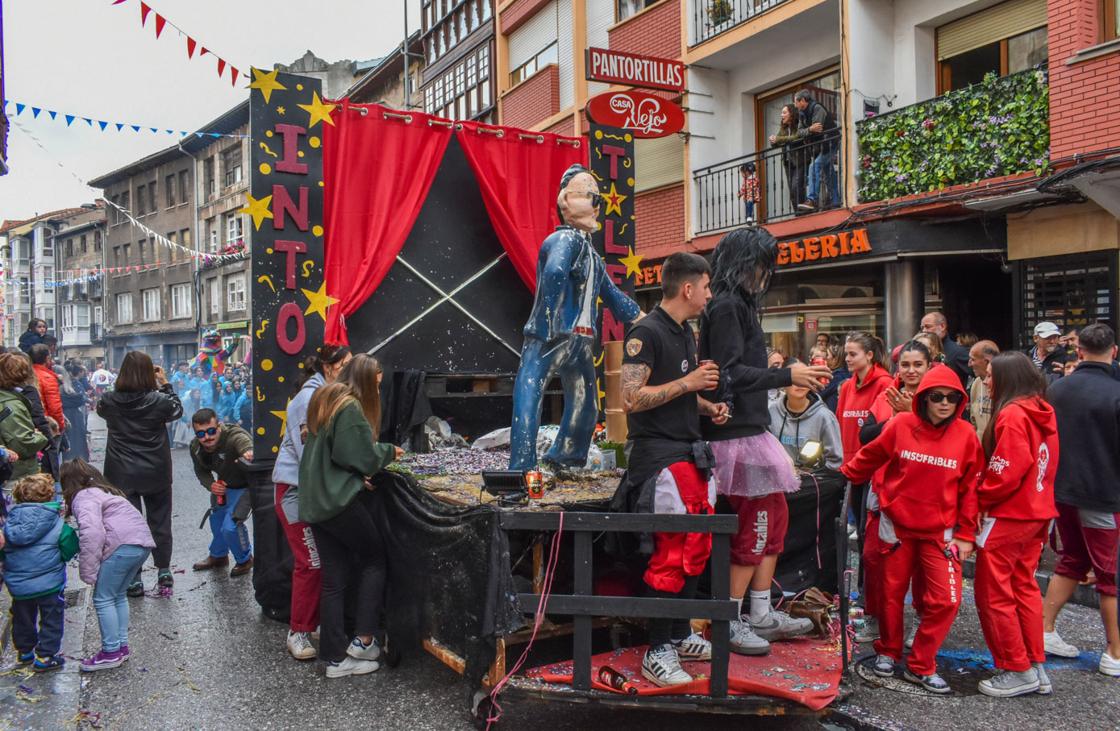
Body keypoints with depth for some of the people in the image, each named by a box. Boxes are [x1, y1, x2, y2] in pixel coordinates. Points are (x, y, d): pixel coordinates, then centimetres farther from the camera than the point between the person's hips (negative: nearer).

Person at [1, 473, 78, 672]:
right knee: (51, 619, 10)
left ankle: (24, 650, 38)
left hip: (17, 585, 4)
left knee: (22, 618, 24)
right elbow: (70, 548, -12)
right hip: (49, 583, -4)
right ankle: (45, 657, 11)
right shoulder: (55, 523, -13)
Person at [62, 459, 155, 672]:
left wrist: (88, 572, -16)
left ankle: (111, 652, 10)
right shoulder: (102, 490, 27)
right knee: (118, 595, 22)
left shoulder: (84, 497, -5)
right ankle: (122, 645, 28)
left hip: (123, 546, -10)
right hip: (143, 542, 10)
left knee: (103, 599, 4)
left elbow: (91, 532, -20)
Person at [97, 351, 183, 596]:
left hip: (121, 475, 0)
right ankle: (163, 572, 23)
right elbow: (177, 410, 7)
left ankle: (134, 580, 13)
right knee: (159, 522, 15)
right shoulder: (159, 400, -14)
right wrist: (165, 384, 8)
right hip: (156, 474, 0)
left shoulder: (109, 401, -10)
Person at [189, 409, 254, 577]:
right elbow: (201, 471, 1)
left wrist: (249, 453, -87)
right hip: (222, 486, 7)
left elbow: (246, 443, -62)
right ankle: (218, 556, 51)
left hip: (244, 486, -7)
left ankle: (244, 559, 16)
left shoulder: (234, 436, -38)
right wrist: (210, 485, -21)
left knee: (230, 526, -15)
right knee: (216, 520, 22)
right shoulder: (196, 447, -15)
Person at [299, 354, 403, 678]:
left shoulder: (323, 399, 15)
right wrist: (390, 452, 2)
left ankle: (336, 657, 15)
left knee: (334, 578, 11)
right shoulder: (350, 407, -15)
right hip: (340, 501, -8)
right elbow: (364, 456, -16)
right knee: (374, 558, 9)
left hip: (314, 502, 8)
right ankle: (364, 639, 8)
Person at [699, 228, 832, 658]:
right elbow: (729, 374, -21)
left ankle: (761, 614, 24)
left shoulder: (739, 306, 18)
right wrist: (788, 376, -18)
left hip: (750, 430, 11)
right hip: (737, 435, -11)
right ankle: (728, 622, 5)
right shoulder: (727, 307, -13)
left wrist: (793, 378, 18)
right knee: (755, 524, -5)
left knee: (774, 516, 16)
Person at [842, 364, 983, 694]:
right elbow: (869, 457, 5)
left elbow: (970, 487, -2)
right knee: (892, 593, 12)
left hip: (940, 530, 1)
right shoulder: (901, 425, -10)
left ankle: (921, 666, 14)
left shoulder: (966, 434, -7)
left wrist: (966, 534, -1)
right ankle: (887, 651, 35)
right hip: (897, 524, 0)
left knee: (946, 599, -5)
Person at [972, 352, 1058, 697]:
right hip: (1037, 512, 9)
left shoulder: (1012, 414, -19)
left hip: (1008, 515, -9)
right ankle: (1036, 667, 23)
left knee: (994, 594, 3)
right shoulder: (1043, 412, 7)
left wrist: (980, 498, -7)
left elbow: (1006, 472, -23)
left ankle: (1018, 671, 10)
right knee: (1025, 588, 17)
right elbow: (1046, 464, 13)